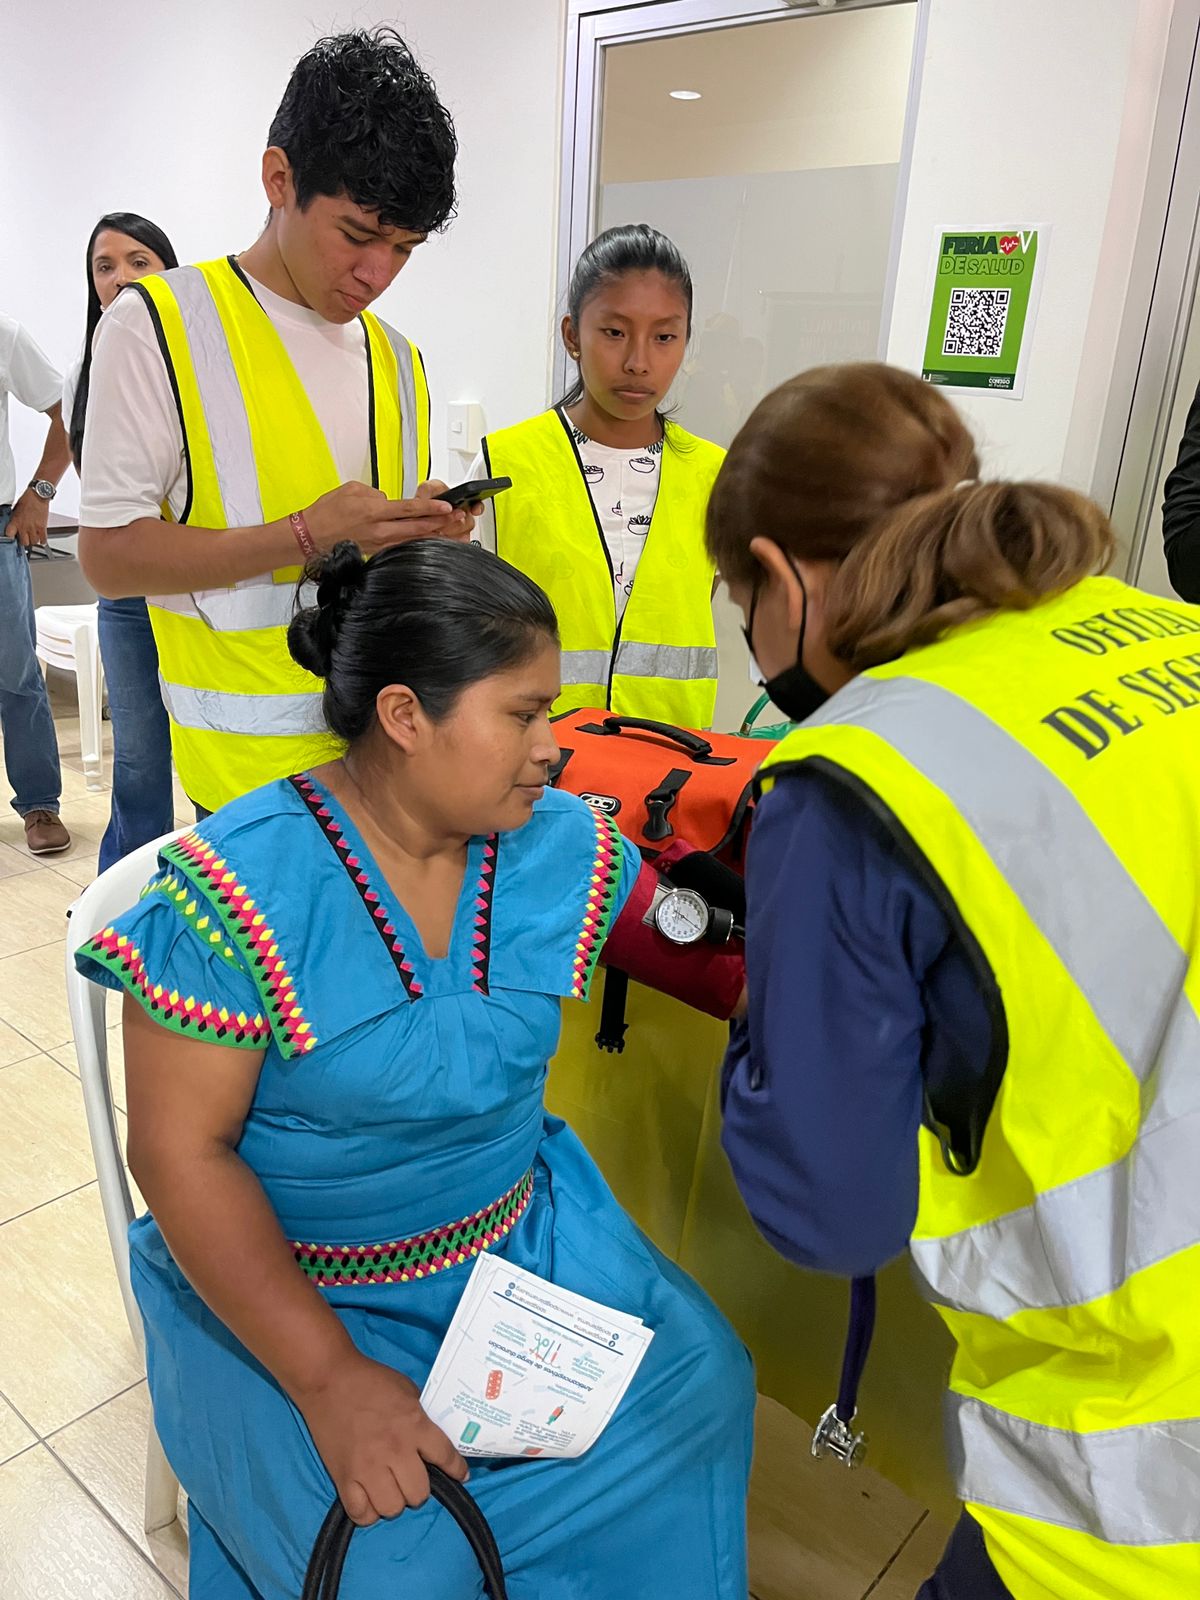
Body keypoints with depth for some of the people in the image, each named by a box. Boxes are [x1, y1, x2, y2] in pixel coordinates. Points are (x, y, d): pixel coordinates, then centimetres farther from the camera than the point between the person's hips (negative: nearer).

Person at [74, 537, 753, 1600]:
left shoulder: (568, 847, -8)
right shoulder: (242, 887, -21)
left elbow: (698, 948, 4)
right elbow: (181, 1152, -18)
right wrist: (331, 1380, -23)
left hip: (518, 1234, 5)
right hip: (284, 1284, -4)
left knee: (696, 1383, -9)